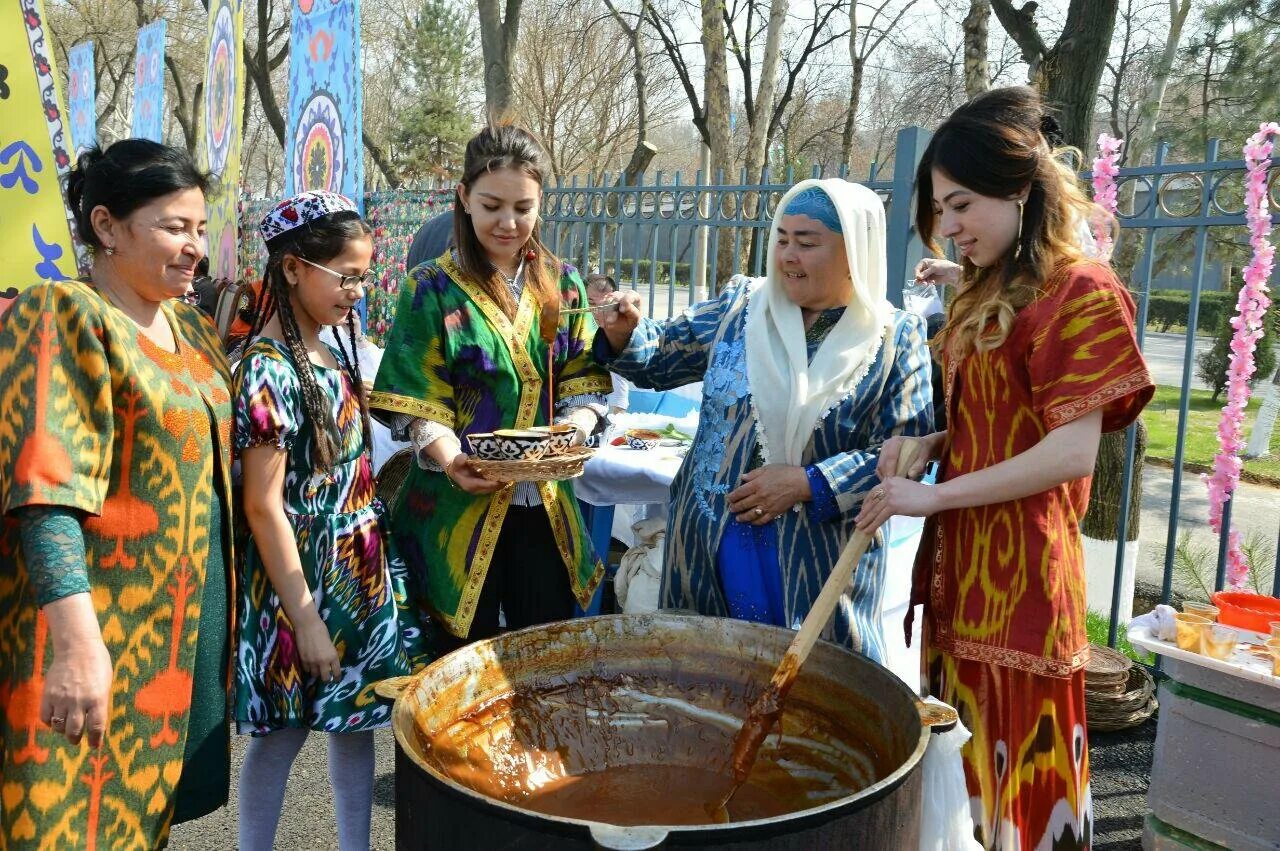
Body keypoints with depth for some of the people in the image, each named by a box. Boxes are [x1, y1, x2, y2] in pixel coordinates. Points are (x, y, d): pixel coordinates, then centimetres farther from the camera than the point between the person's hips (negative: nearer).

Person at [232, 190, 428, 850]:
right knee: (285, 730, 7)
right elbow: (263, 506, -19)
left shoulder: (333, 356, 6)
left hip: (361, 570, 8)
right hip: (303, 575, -8)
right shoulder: (267, 369, -18)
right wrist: (305, 618, -18)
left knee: (355, 717, 16)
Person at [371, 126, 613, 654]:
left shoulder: (562, 284, 7)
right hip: (461, 503, -3)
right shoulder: (432, 288, -3)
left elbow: (584, 381, 5)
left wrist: (574, 432, -15)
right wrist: (449, 457, -25)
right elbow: (415, 401, -7)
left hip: (544, 505, 3)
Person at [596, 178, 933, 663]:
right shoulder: (739, 308, 2)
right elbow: (660, 361, 11)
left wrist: (807, 483, -18)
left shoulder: (896, 340, -5)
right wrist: (623, 334, -11)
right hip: (709, 548, 3)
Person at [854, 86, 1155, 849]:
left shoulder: (1080, 293, -11)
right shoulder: (981, 294, 13)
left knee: (1015, 770, 3)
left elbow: (1072, 452, -17)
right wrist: (928, 444, 0)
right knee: (959, 764, 13)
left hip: (1019, 569, -7)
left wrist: (933, 496, -15)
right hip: (959, 561, 7)